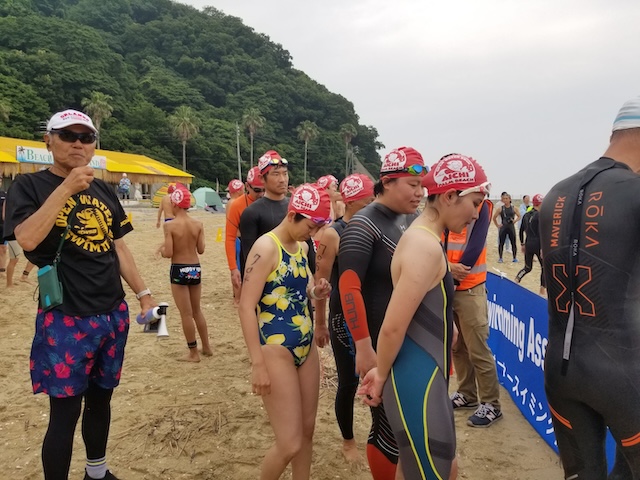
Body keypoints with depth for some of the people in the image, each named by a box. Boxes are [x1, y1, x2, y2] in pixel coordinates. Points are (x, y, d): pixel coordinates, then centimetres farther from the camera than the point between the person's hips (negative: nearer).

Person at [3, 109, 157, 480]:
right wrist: (66, 188, -23)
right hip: (65, 319, -5)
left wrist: (144, 294, 9)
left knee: (101, 397, 18)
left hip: (113, 314, 6)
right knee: (66, 409, 0)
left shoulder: (104, 191, 10)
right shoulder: (30, 185, -5)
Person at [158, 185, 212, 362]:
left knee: (186, 314, 6)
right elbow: (201, 250, 0)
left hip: (179, 270, -4)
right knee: (197, 310, 21)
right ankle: (206, 347, 29)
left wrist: (161, 249, 6)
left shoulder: (170, 225, -14)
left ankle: (193, 353, 15)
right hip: (195, 268, 5)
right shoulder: (198, 224, -2)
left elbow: (168, 253, -16)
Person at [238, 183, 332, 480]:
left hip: (306, 347, 8)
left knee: (307, 431, 16)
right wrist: (257, 363, -21)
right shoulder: (266, 247, -16)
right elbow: (246, 306, -19)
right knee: (290, 443, -2)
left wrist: (316, 292, 0)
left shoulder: (302, 248, 8)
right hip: (275, 351, -8)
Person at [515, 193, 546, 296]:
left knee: (527, 268, 18)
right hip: (537, 245, -6)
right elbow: (540, 233, -17)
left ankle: (515, 281, -2)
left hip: (528, 244, 6)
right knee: (544, 267, 11)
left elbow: (521, 231, 12)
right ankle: (543, 290, 11)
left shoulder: (526, 215, 8)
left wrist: (522, 244, 21)